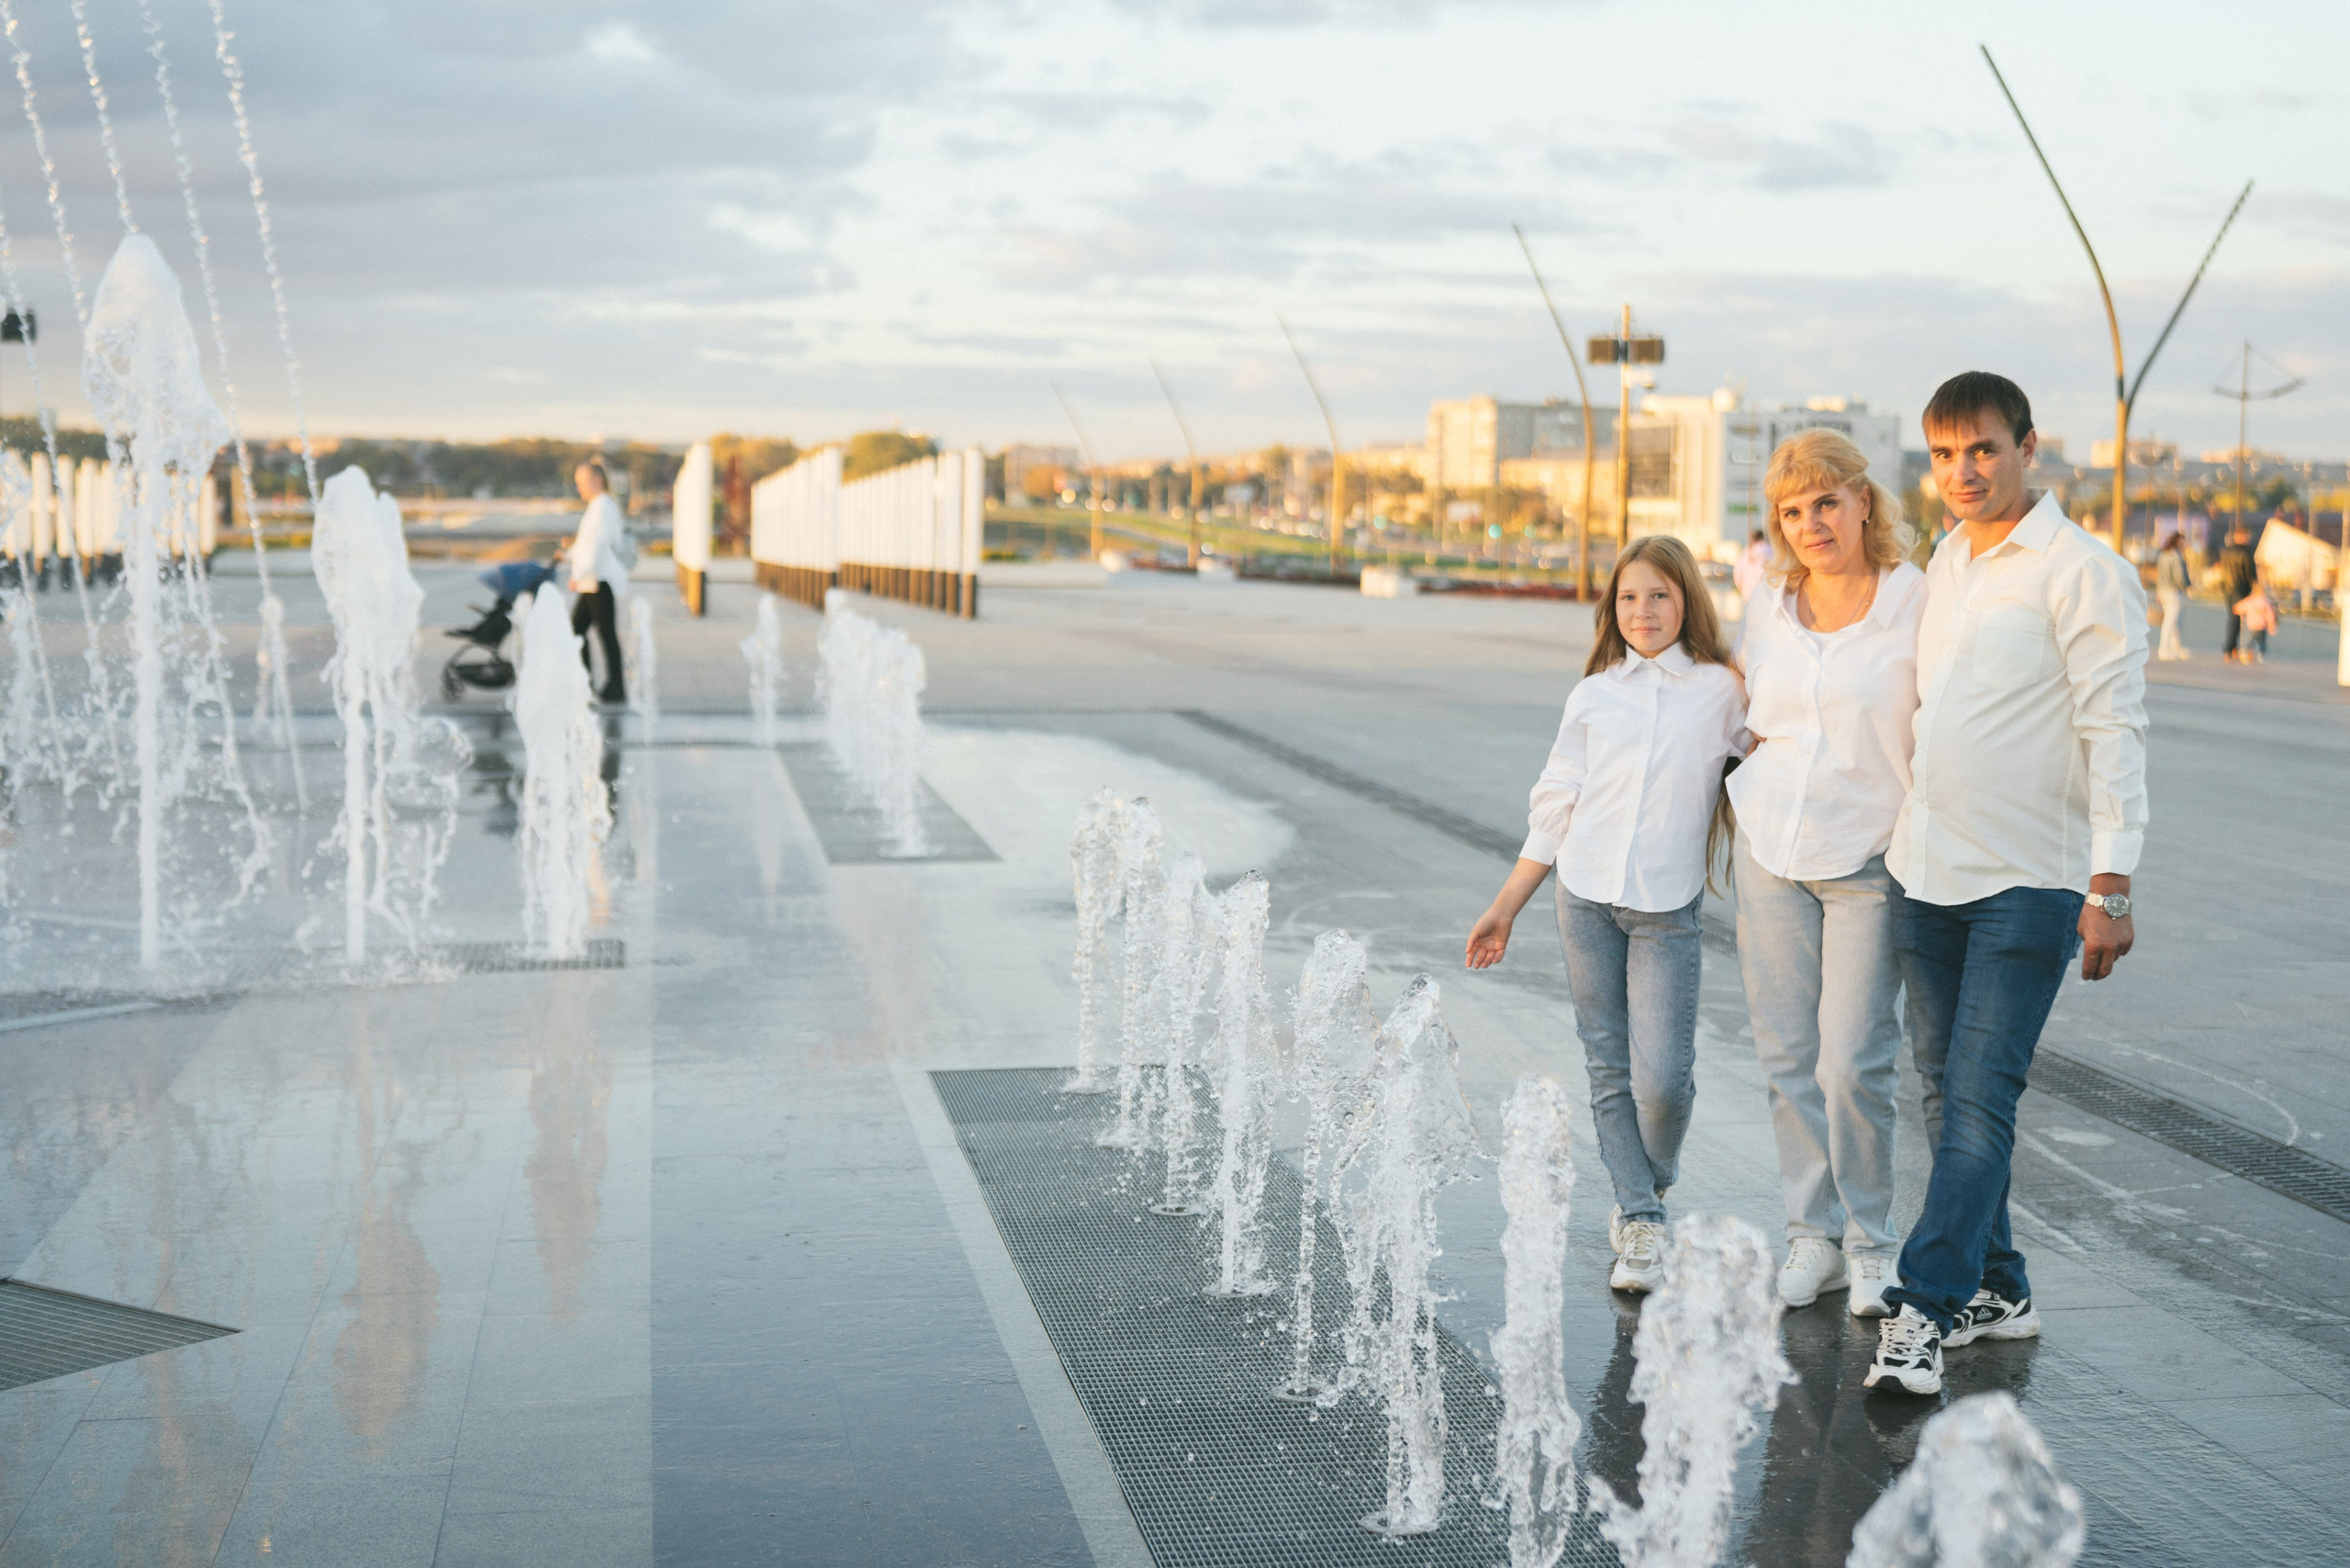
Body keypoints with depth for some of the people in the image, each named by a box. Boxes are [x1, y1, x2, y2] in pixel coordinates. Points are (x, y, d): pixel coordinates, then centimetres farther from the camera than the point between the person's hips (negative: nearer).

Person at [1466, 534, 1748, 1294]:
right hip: (1587, 896, 2)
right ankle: (1641, 1223, 11)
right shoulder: (1593, 696, 9)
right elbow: (1554, 811, 13)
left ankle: (1648, 1192, 18)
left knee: (1663, 1074, -10)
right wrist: (1505, 908, 13)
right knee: (1609, 1070, 2)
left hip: (1669, 907, -2)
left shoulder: (1722, 691, 4)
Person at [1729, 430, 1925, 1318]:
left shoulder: (1919, 603, -7)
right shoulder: (1771, 610, 7)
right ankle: (1814, 1234, 19)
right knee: (1787, 1055, 5)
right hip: (1771, 851, 4)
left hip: (1872, 860, -4)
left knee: (1853, 1064, -7)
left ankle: (1870, 1243, 12)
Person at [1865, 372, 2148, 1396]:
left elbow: (2114, 732, -13)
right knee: (1947, 1093, 11)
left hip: (2029, 880, -7)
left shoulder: (2084, 572, -9)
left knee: (1981, 1098, -11)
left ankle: (1925, 1312, -12)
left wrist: (2112, 887, -18)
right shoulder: (1944, 564, 13)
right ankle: (1994, 1289, 22)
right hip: (1928, 870, 7)